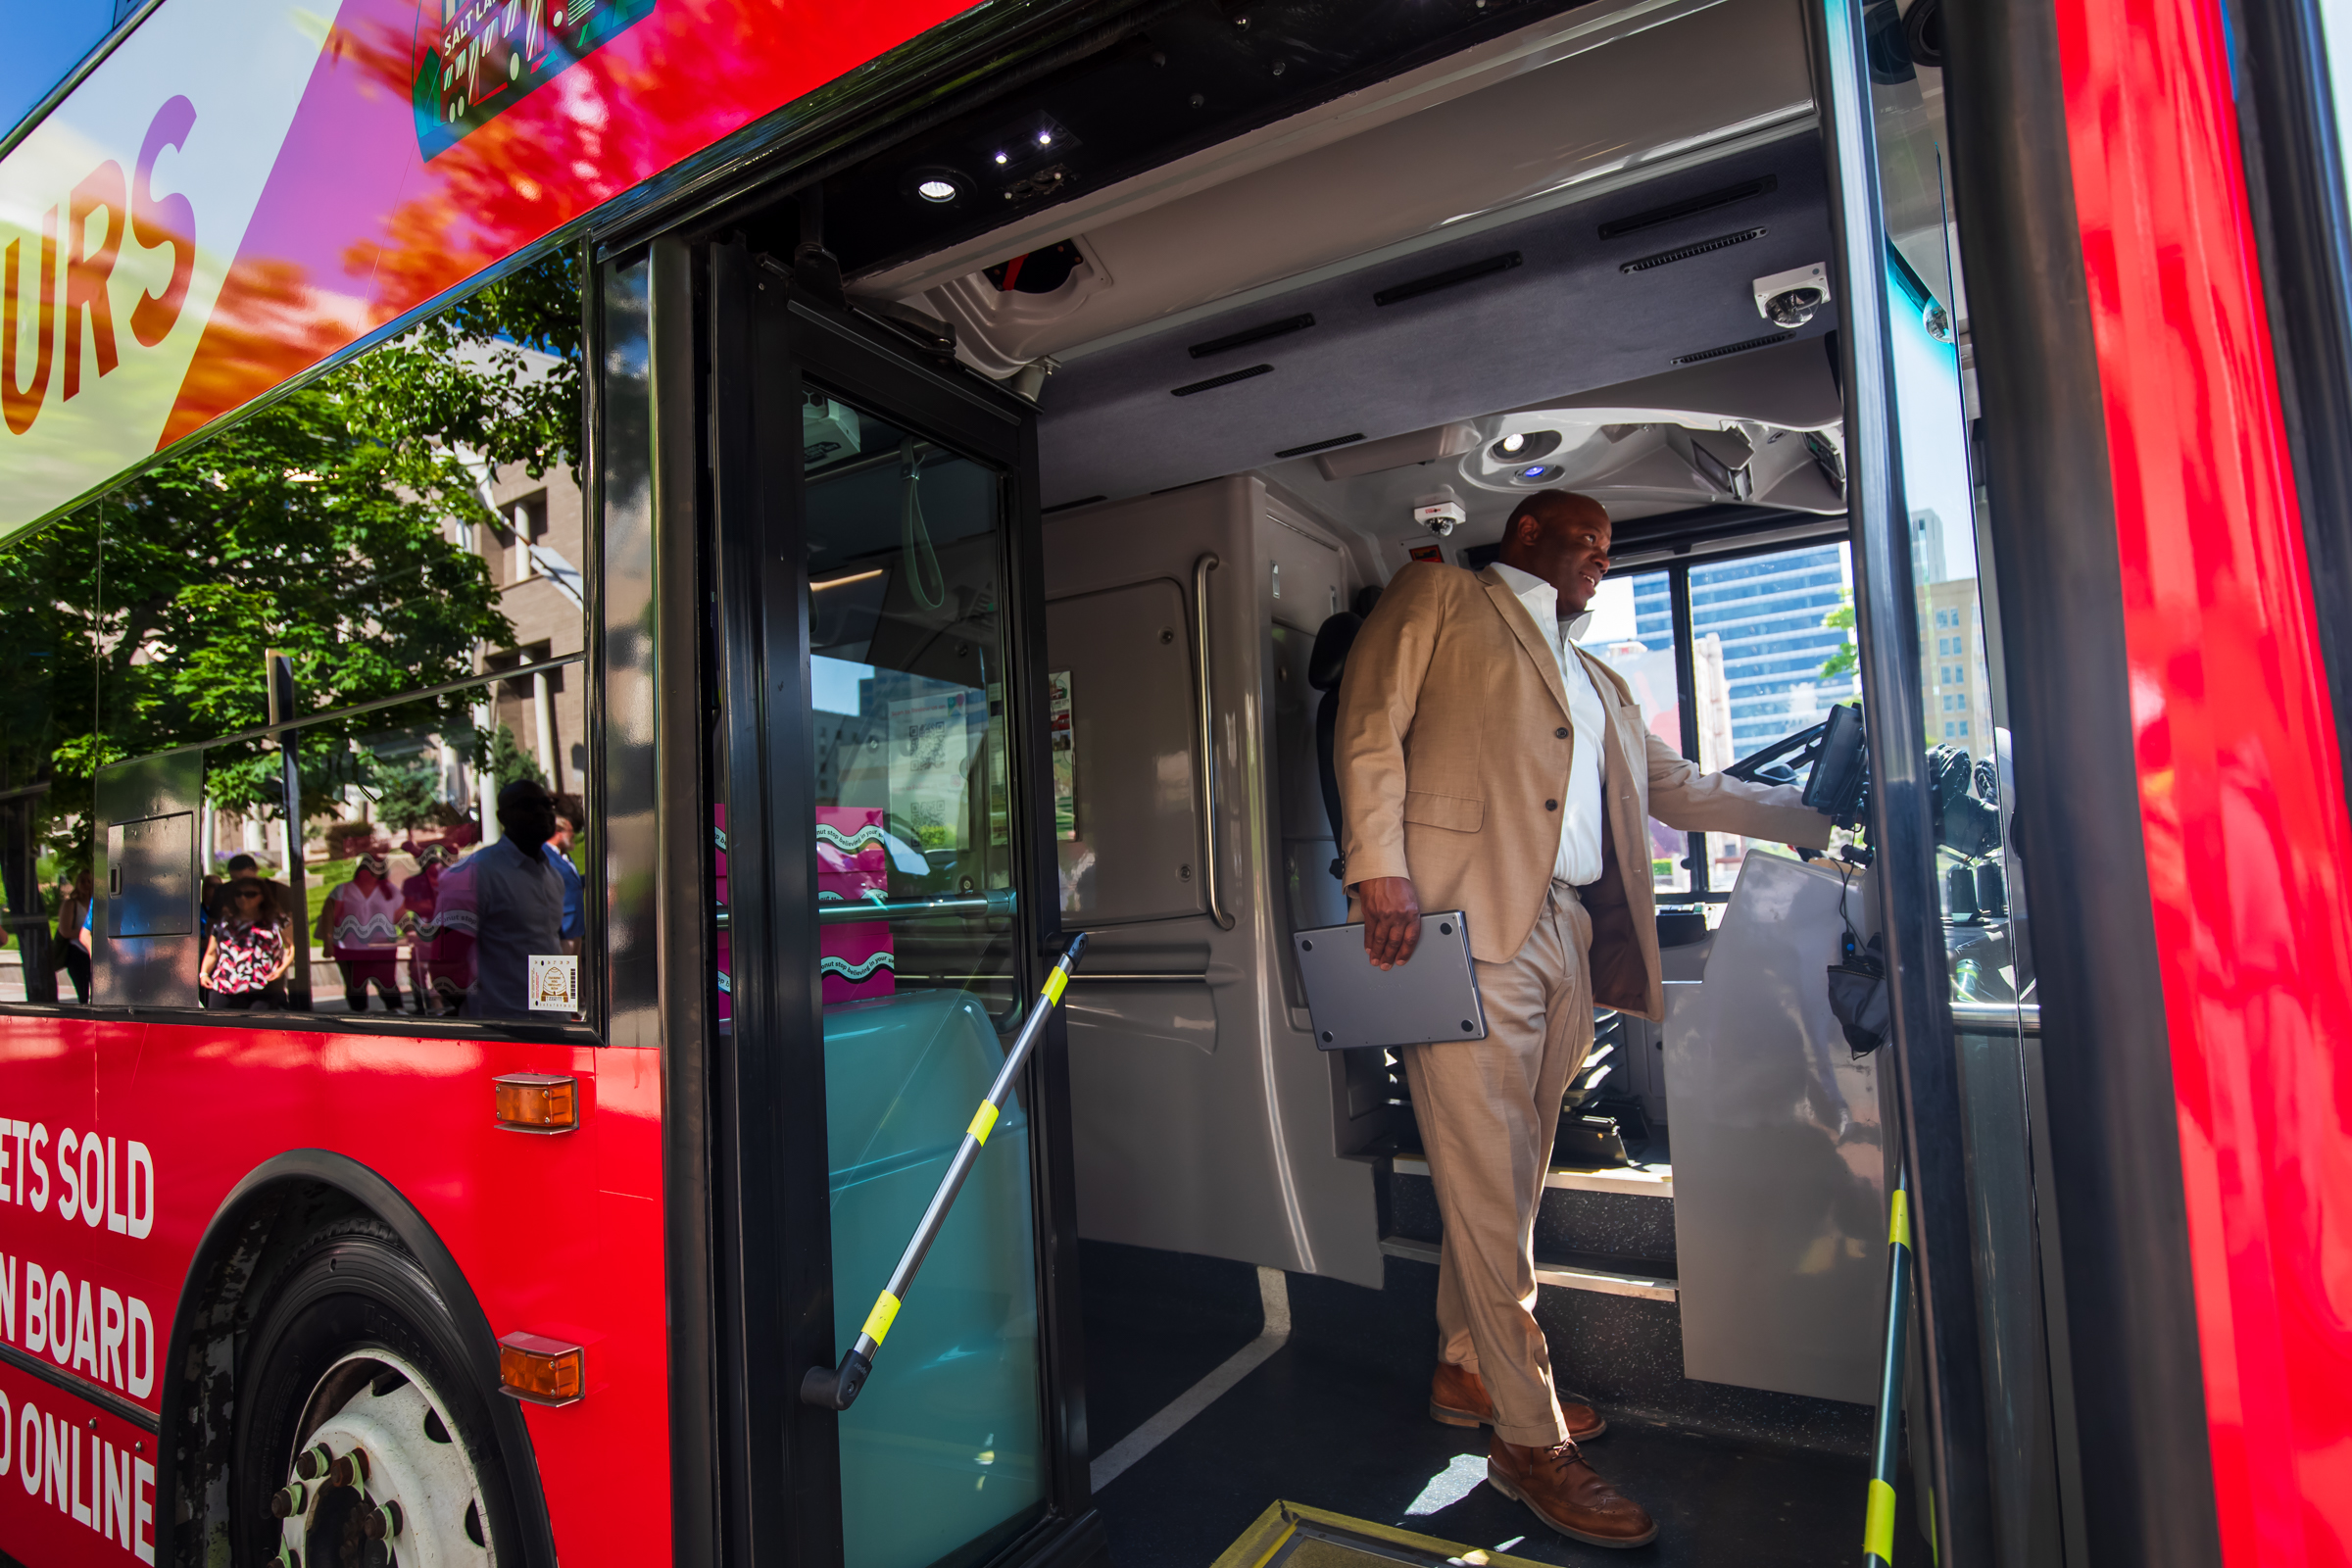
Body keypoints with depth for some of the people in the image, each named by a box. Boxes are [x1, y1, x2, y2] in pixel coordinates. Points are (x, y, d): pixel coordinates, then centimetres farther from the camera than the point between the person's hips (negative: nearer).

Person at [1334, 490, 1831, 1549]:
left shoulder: (1598, 683, 30)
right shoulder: (1438, 597, 9)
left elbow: (1674, 786, 33)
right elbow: (1370, 728, -3)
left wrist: (1816, 812, 28)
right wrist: (1380, 867, -16)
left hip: (1567, 935, 7)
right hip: (1463, 918, -7)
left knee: (1513, 1174, 12)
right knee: (1489, 1180, -5)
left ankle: (1469, 1371, 28)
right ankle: (1530, 1439, 6)